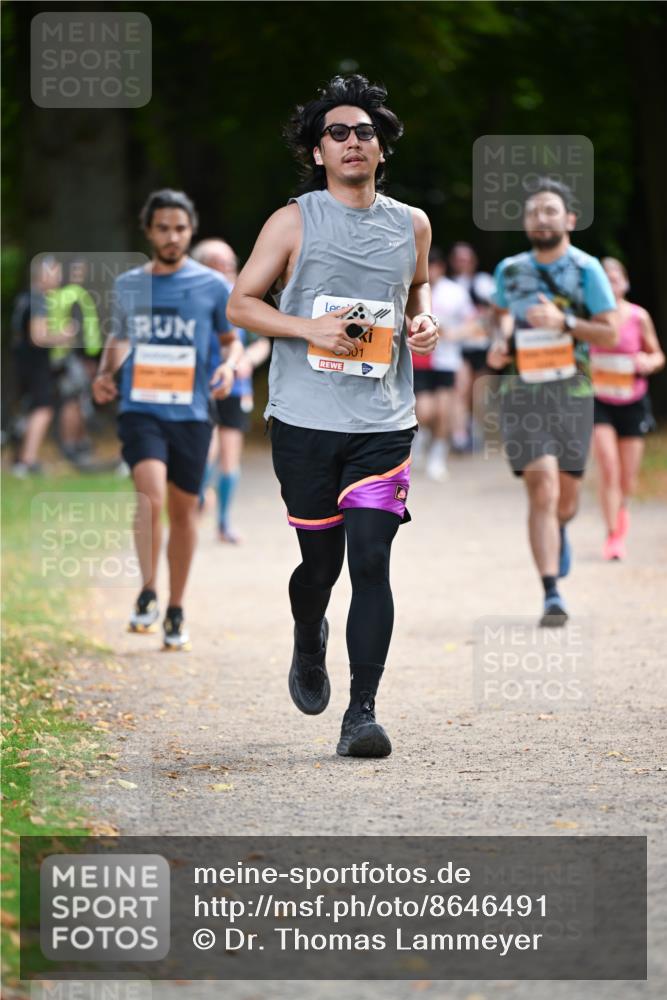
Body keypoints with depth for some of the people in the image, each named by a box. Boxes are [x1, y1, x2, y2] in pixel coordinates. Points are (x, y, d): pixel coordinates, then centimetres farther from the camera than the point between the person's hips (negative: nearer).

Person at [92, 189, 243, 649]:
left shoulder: (212, 286, 2)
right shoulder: (128, 285, 8)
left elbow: (232, 340, 12)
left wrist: (229, 366, -9)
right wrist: (106, 372, 4)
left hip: (191, 414, 0)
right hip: (140, 409, 0)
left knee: (184, 509, 6)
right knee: (151, 490, -24)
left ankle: (176, 611, 21)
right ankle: (148, 593, -14)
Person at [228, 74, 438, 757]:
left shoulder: (411, 225, 9)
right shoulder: (293, 222, 1)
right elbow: (241, 302, 3)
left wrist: (422, 322, 6)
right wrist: (308, 327, -13)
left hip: (384, 425, 1)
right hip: (305, 420, -1)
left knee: (371, 561, -11)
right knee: (321, 560, 8)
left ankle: (362, 713, -10)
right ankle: (308, 645, 43)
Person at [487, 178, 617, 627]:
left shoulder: (585, 269, -2)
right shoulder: (510, 269, 7)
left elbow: (611, 334, -4)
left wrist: (563, 323, -18)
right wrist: (500, 342, 6)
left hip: (572, 392, 0)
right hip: (521, 393, 0)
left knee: (567, 496, 9)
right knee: (542, 489, -14)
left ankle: (559, 531, 48)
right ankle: (552, 595, -15)